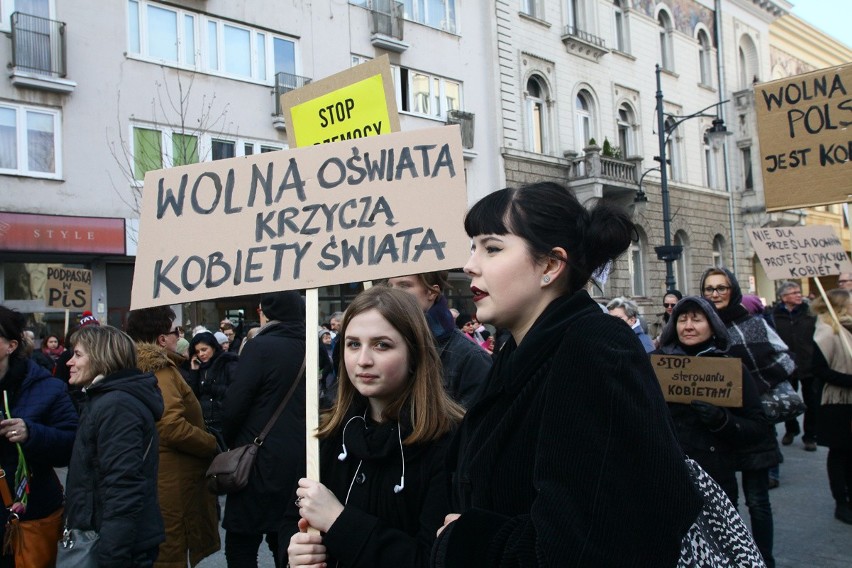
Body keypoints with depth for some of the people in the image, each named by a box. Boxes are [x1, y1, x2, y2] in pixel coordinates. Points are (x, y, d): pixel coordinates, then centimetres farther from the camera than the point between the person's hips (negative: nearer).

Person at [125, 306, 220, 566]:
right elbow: (173, 428, -27)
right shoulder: (160, 372, -17)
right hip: (171, 484, -9)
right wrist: (214, 444, -14)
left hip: (150, 478, 9)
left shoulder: (140, 369, 12)